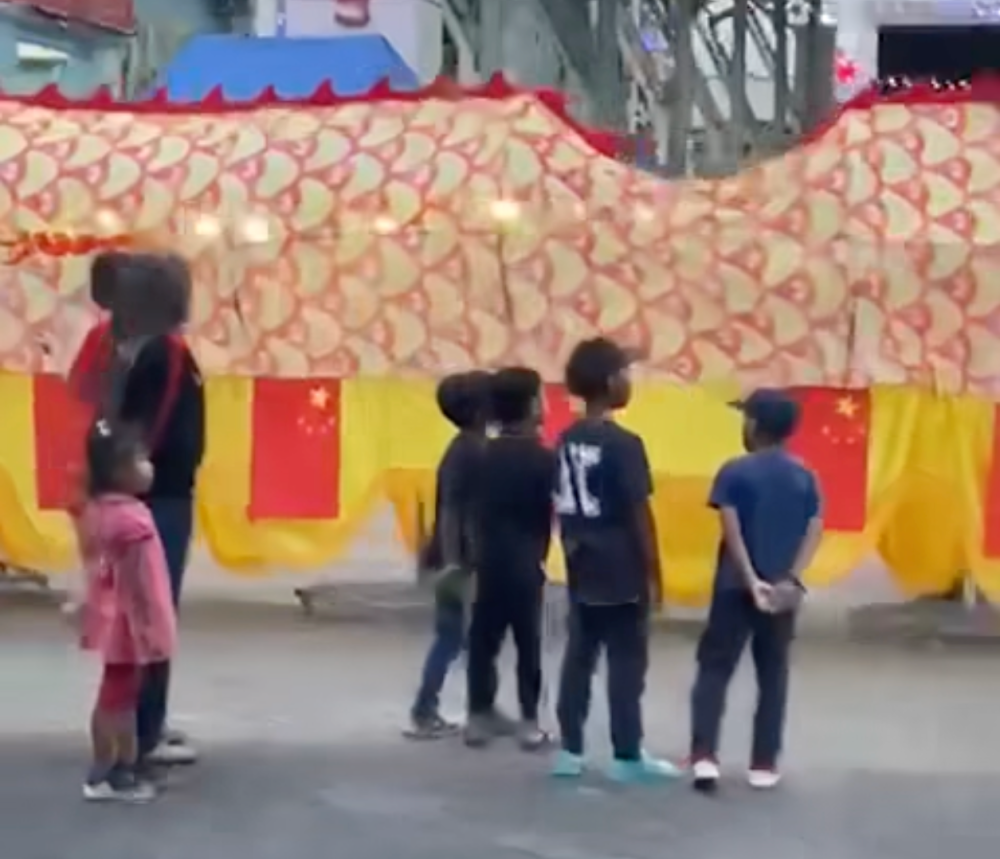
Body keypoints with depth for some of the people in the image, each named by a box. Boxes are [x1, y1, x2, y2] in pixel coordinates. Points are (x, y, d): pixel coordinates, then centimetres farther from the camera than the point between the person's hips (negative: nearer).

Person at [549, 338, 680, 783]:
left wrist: (573, 548, 18)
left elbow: (563, 508, 10)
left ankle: (570, 751, 15)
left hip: (582, 571, 7)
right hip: (622, 573, -7)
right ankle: (628, 757, 8)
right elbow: (639, 514, -14)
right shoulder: (624, 444, -15)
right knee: (626, 661, 2)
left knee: (579, 656, 11)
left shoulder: (567, 441, 6)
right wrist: (654, 573, -8)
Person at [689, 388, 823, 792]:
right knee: (772, 676, 11)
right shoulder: (804, 476, 4)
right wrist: (791, 579, -12)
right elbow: (814, 532, -5)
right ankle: (764, 764, 13)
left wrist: (751, 580, -17)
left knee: (714, 669, 4)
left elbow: (732, 530, -15)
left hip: (736, 587, -3)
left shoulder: (735, 471, -6)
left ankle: (704, 756, -7)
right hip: (782, 591, 3)